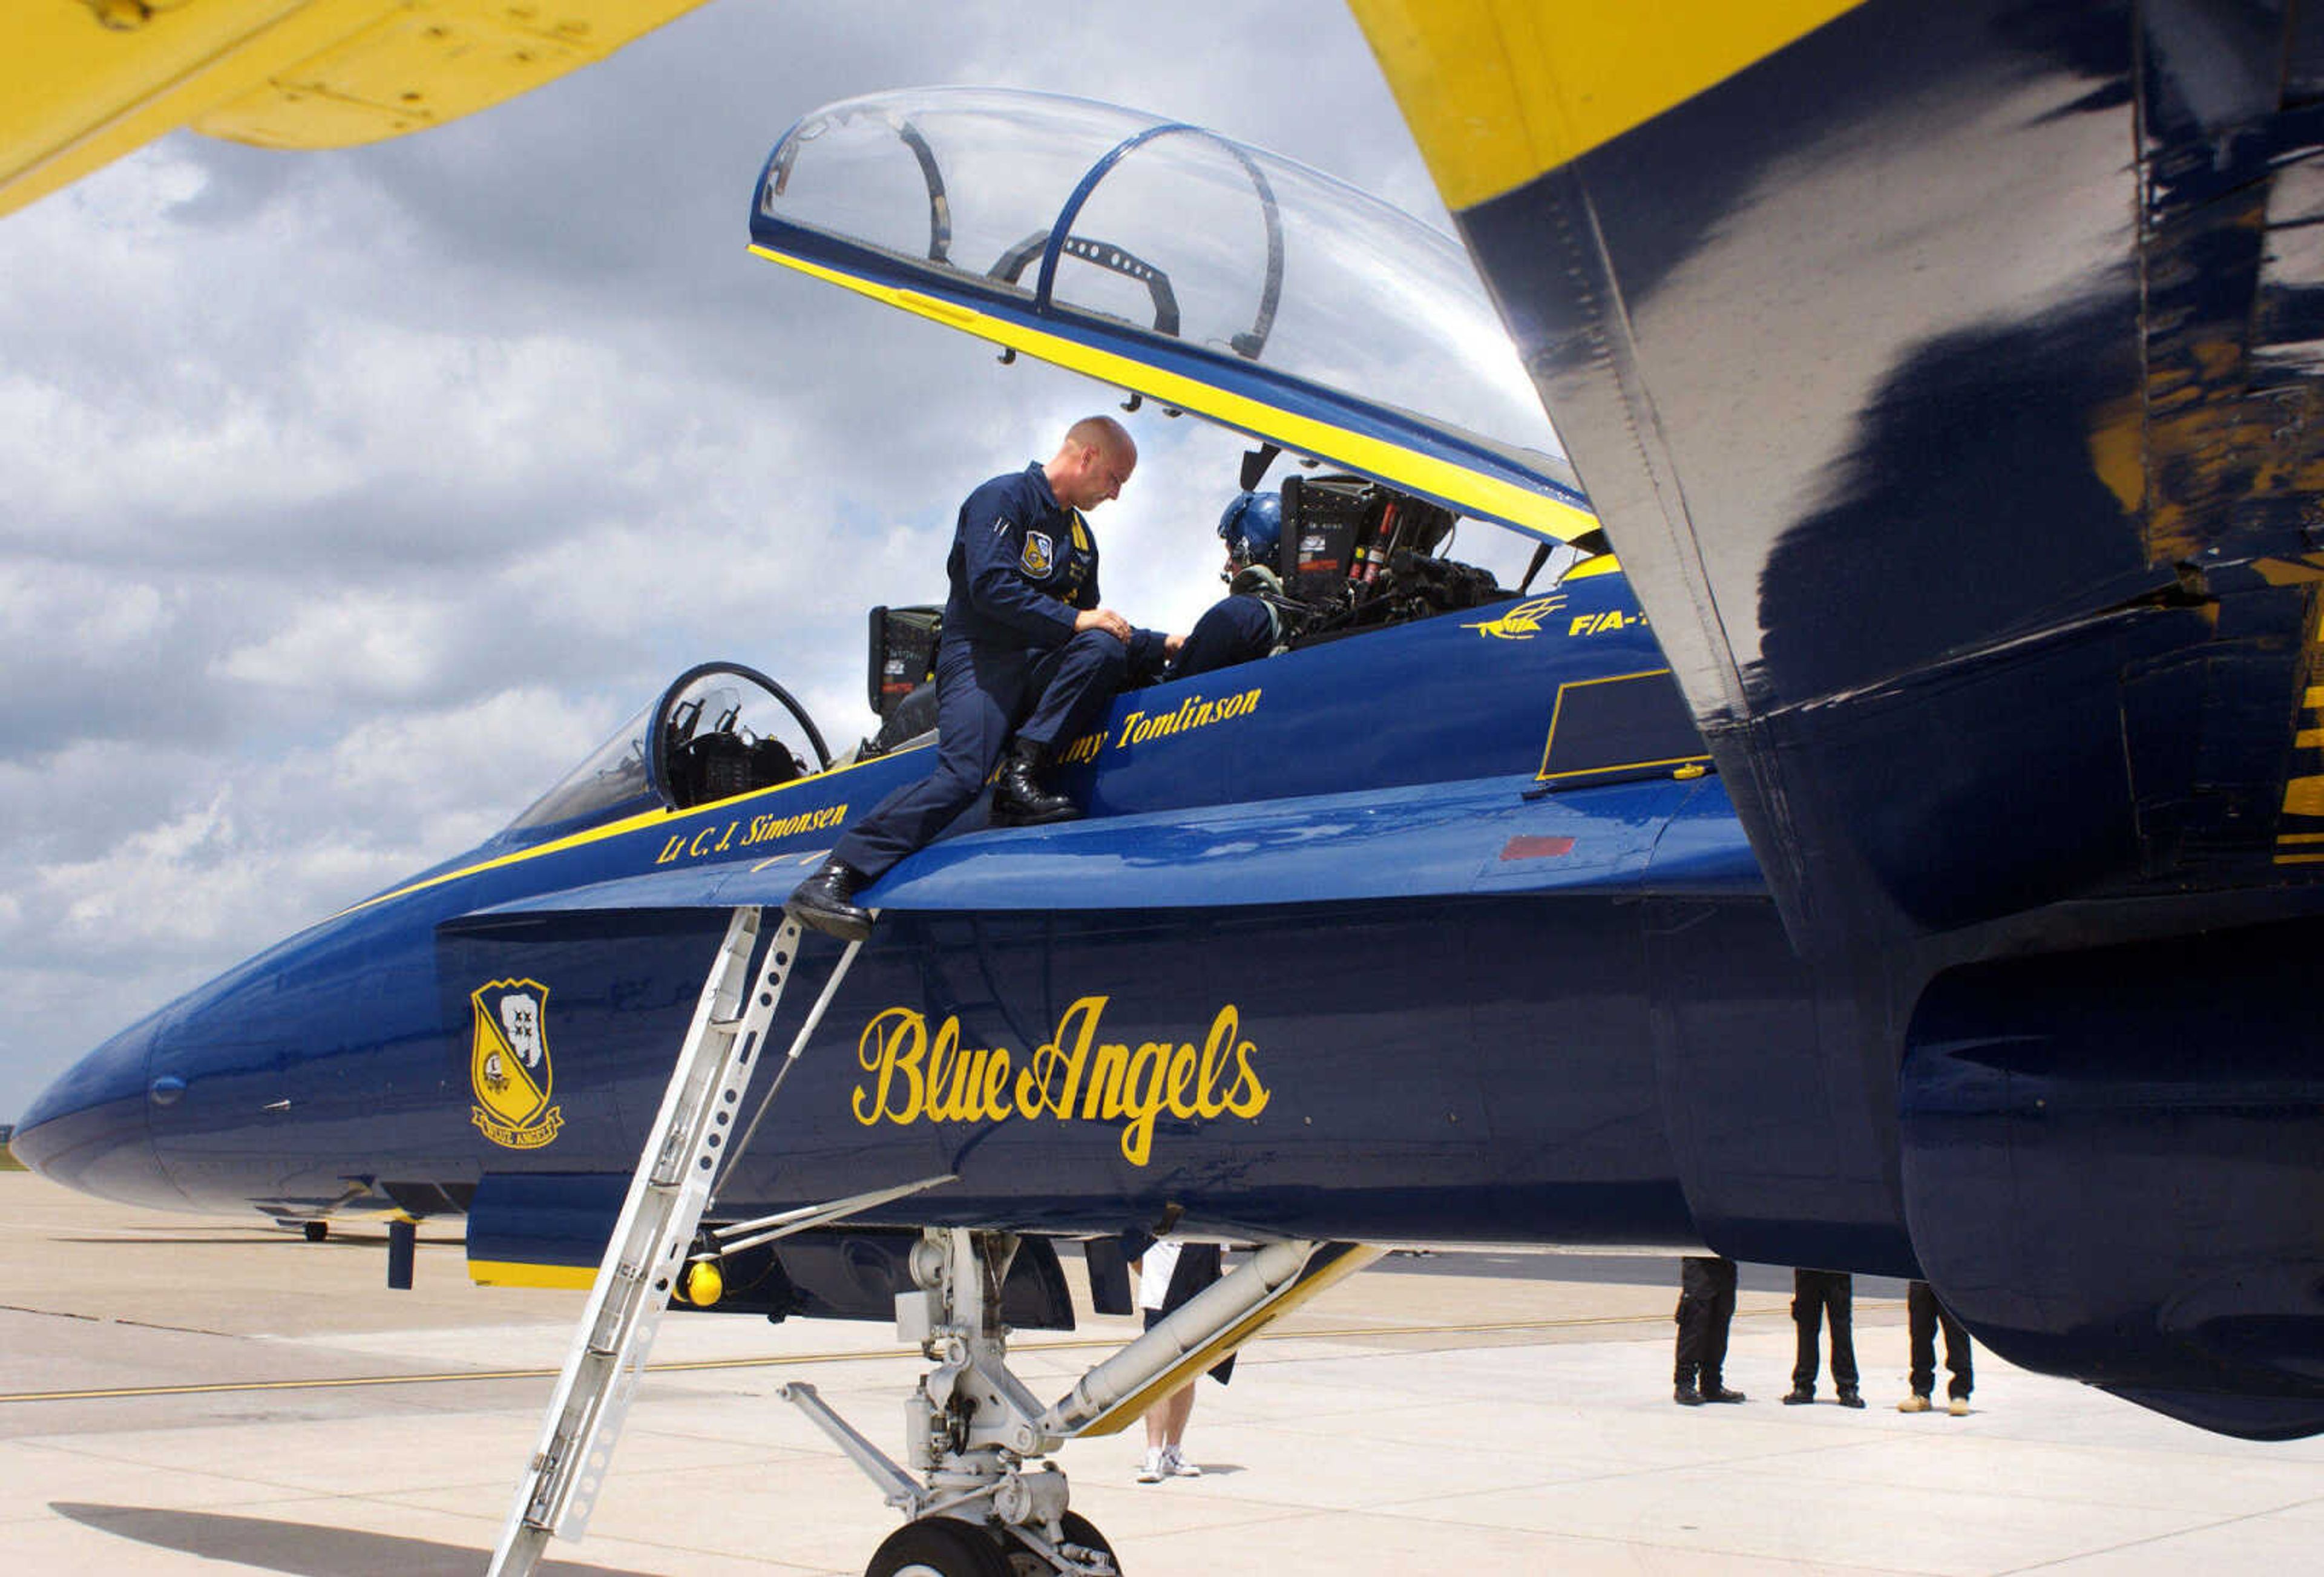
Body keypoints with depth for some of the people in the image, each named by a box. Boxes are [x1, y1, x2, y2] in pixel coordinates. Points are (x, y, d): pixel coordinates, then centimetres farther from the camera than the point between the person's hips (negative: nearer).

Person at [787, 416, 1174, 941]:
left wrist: (1161, 646, 15)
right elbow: (990, 586, -15)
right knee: (963, 775, -29)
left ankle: (1020, 779, -28)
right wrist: (1072, 620, -15)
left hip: (1039, 669, 7)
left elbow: (1100, 629, 27)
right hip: (981, 661, -7)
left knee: (1105, 649, -24)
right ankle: (830, 881, -34)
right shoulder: (1003, 498, -2)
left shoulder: (1080, 536, 25)